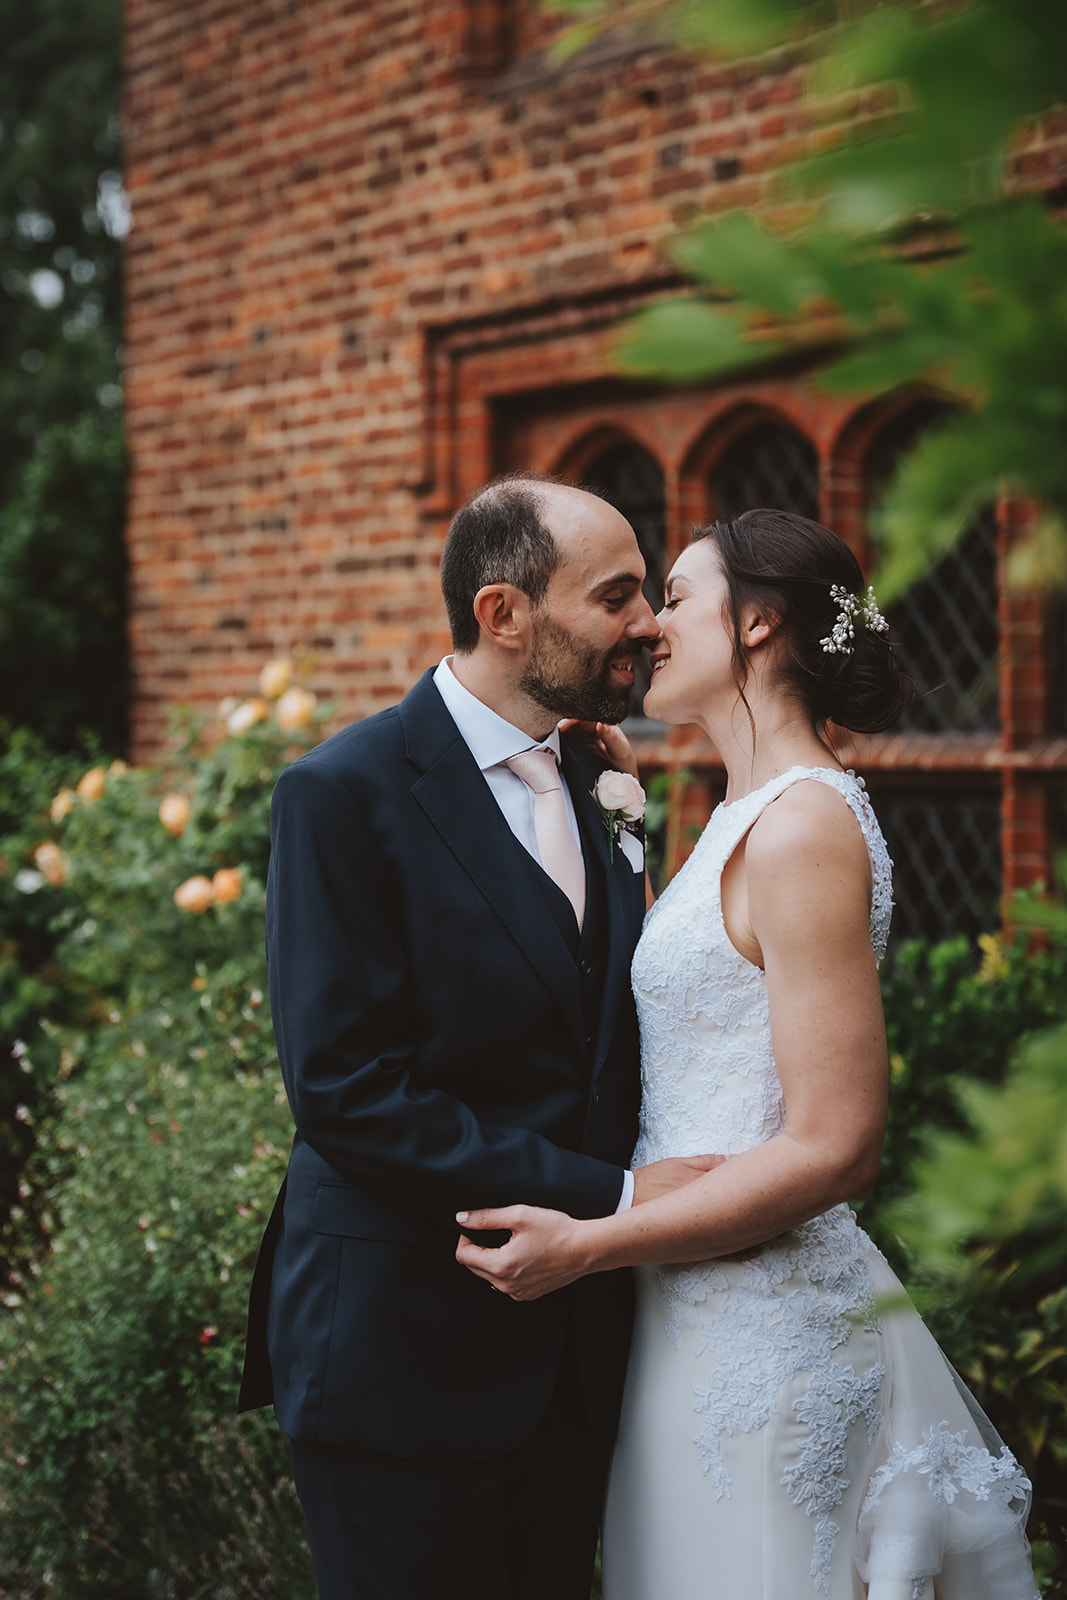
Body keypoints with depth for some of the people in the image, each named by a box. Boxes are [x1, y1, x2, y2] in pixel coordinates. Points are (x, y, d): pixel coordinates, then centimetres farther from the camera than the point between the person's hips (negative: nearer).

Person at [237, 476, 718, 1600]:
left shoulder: (594, 778, 9)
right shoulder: (345, 794, -14)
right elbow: (345, 1091, -20)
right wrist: (607, 1200, -21)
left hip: (574, 1342, 7)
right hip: (409, 1360, -7)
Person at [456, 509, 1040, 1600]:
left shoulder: (803, 827, -18)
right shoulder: (751, 815, 12)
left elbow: (835, 1149, -22)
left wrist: (586, 1245, -19)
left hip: (762, 1327, -9)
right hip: (710, 1305, 9)